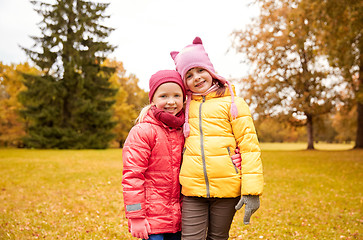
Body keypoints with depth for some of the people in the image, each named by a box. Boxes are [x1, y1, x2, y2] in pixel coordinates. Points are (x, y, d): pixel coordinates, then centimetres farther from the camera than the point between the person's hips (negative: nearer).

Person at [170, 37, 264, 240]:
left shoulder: (232, 103, -1)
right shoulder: (186, 107, 11)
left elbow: (249, 146, -6)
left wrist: (252, 190, -13)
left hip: (226, 190, -2)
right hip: (193, 190, 3)